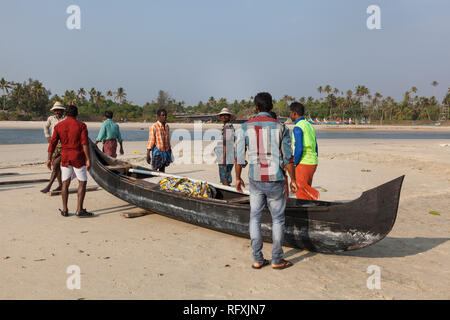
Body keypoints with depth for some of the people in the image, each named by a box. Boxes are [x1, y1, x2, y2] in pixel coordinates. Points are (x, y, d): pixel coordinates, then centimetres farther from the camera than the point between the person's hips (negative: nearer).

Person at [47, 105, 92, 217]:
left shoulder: (58, 126, 5)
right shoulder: (81, 125, -6)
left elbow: (52, 143, 2)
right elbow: (85, 144, -14)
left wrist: (49, 159, 8)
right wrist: (88, 160, -13)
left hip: (65, 158, 4)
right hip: (78, 158, -3)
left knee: (65, 183, 11)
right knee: (82, 182, 3)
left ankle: (64, 210, 13)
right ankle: (79, 210, -3)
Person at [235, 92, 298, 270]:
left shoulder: (245, 128, -2)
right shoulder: (280, 127, -5)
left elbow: (239, 157, 0)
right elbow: (288, 158, -4)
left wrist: (238, 178, 13)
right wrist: (293, 180, 7)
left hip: (255, 180, 2)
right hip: (275, 180, -2)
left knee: (255, 217, 12)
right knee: (278, 219, 9)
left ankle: (257, 259, 14)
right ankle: (277, 260, 16)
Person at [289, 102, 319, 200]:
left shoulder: (298, 127, -12)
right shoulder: (310, 126, 15)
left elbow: (299, 149, -21)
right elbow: (316, 148, 18)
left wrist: (294, 164, -11)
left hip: (303, 163, -9)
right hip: (313, 163, 9)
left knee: (301, 192, -4)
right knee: (306, 190, 14)